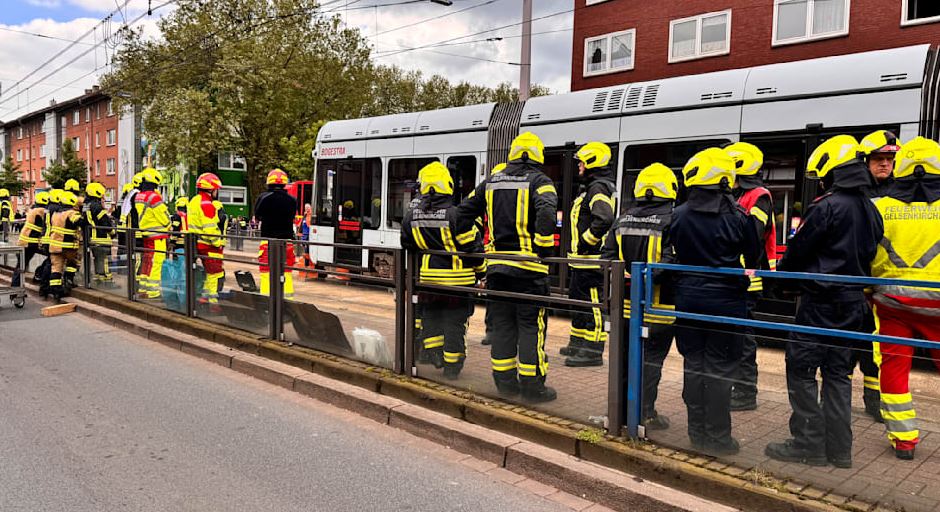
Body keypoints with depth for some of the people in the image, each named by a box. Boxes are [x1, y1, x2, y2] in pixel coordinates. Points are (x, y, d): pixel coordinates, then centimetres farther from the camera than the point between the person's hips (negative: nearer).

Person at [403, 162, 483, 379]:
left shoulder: (411, 217, -1)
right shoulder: (456, 215, -16)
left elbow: (407, 248, 10)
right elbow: (473, 247, -12)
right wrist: (481, 271, 5)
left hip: (427, 278, 4)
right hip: (456, 280, -3)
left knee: (430, 315, 22)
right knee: (454, 321, 6)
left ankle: (434, 353, 16)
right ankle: (451, 366, 13)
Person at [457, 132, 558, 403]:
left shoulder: (491, 182, 13)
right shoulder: (539, 181, -3)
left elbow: (463, 213, 15)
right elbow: (546, 214, -21)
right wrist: (544, 250, -12)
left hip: (497, 263, 5)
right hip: (528, 266, -5)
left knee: (502, 324, 11)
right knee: (531, 325, 1)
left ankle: (505, 381, 18)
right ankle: (532, 385, 4)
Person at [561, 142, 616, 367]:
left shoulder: (598, 188, -14)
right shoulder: (592, 187, 20)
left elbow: (605, 219, -30)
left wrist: (585, 241, -21)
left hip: (592, 260, -11)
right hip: (582, 259, 11)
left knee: (593, 303, -7)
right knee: (577, 299, 19)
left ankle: (594, 351, -3)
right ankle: (577, 343, 30)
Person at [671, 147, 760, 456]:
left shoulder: (679, 216, -3)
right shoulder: (738, 217, -11)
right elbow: (753, 259, 1)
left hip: (688, 300, 3)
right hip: (725, 302, -3)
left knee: (694, 366, 12)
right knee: (719, 371, 4)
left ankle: (697, 433, 21)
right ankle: (717, 438, 11)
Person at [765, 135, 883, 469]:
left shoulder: (828, 206, -15)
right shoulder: (871, 211, 10)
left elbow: (798, 250, -9)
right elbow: (869, 255, 17)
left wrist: (782, 271, 9)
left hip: (821, 301, -8)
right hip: (853, 303, 8)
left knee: (801, 369, 0)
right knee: (838, 373, 13)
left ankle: (808, 444, 2)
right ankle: (838, 448, 16)